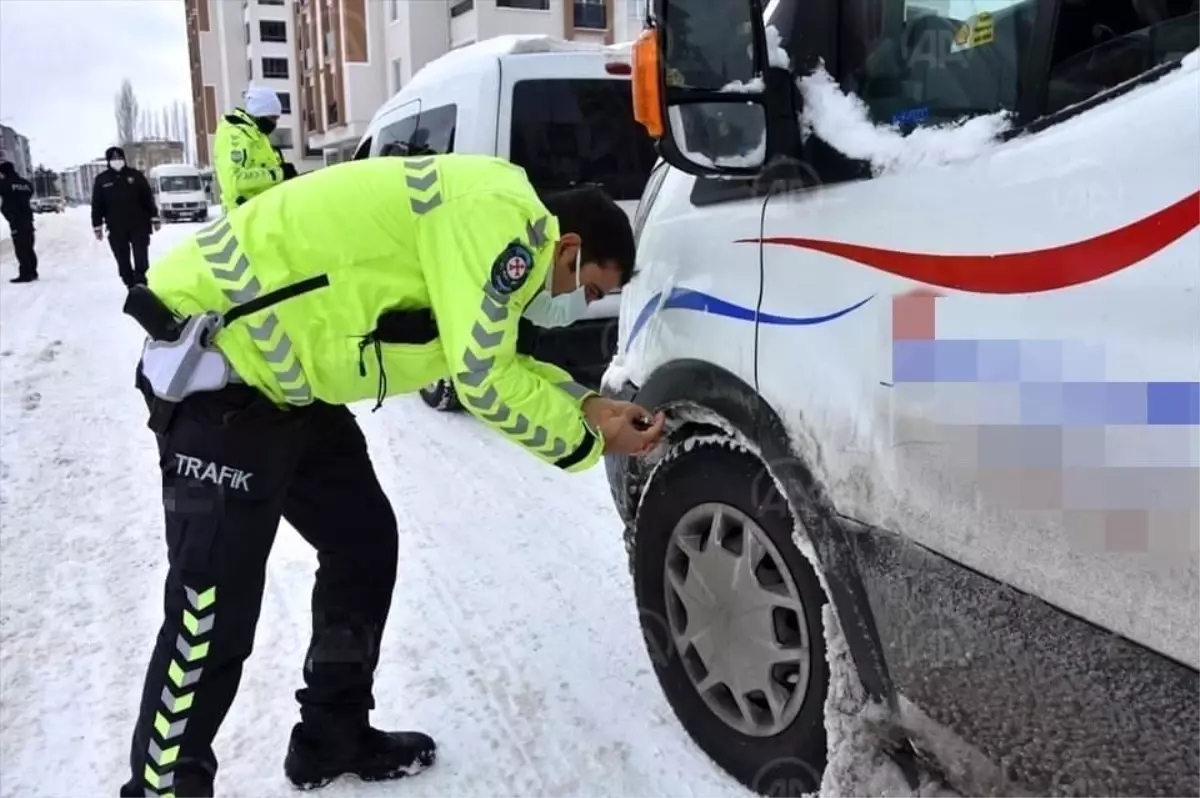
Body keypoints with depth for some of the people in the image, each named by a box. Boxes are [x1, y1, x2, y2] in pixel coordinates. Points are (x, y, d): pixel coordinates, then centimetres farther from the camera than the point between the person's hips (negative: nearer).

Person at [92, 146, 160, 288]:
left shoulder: (135, 175, 3)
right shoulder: (101, 180, 4)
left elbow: (148, 198, 6)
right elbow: (97, 205, 6)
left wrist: (154, 218, 2)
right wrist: (97, 227, 4)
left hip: (139, 225, -1)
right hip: (116, 229, 1)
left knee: (141, 259, -4)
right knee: (123, 262, 5)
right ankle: (132, 287, 13)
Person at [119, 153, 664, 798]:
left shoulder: (493, 223, 13)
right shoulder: (499, 217, -19)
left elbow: (498, 362, 21)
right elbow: (483, 381, -19)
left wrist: (586, 404, 13)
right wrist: (588, 442, -5)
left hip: (285, 375, 11)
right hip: (215, 362, -11)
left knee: (365, 545, 15)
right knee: (212, 617, -8)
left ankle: (334, 741, 30)